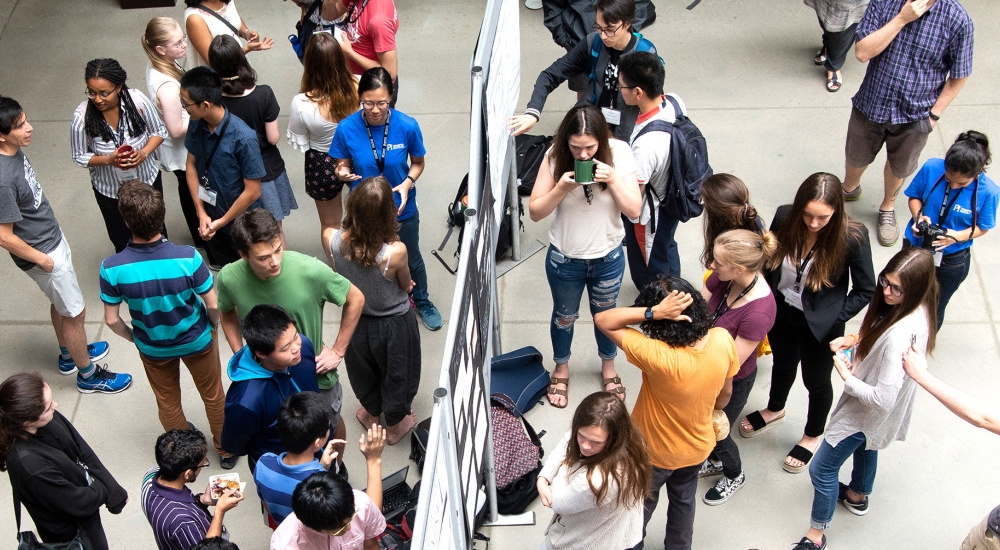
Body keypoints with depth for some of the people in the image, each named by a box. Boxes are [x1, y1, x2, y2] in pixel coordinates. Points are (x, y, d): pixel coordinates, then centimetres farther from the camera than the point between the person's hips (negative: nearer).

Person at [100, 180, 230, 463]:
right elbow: (213, 305, -20)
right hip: (197, 339, -1)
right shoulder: (188, 258, -33)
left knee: (168, 402, 28)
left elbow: (112, 320, -15)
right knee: (213, 395, 27)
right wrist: (213, 325, 3)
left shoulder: (112, 268, -29)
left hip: (153, 347, 1)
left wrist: (133, 337, 6)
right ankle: (226, 448, 49)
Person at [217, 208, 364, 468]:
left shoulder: (311, 270, -32)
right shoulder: (229, 279, -24)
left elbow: (355, 300, -14)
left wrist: (337, 351, -12)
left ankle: (336, 468, 58)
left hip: (315, 373, -1)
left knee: (331, 426, 26)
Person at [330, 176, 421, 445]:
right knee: (396, 373, 27)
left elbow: (341, 280, -5)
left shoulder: (336, 241, -26)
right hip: (394, 324, -3)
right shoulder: (395, 251, -37)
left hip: (355, 320, 3)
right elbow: (406, 285, -14)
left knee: (365, 371, 33)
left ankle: (371, 413, 60)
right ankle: (395, 425, 52)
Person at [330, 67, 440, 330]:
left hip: (402, 209, 0)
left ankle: (422, 301, 53)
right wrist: (343, 173, -30)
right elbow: (343, 166, -6)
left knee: (411, 260, 24)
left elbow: (417, 162, -6)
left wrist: (408, 183, -25)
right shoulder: (346, 129, -21)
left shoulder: (407, 126, -23)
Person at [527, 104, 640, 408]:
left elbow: (634, 210, -17)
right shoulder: (555, 157, -21)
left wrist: (613, 179, -33)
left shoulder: (618, 153, -20)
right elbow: (535, 212, -17)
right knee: (564, 316, 23)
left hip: (608, 259, 1)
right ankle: (561, 369, 50)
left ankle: (608, 367, 52)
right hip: (564, 259, 0)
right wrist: (562, 188, -34)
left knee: (605, 314, 25)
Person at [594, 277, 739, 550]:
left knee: (643, 501, 27)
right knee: (683, 499, 33)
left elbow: (603, 320, -37)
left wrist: (654, 311, -44)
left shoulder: (658, 356, -42)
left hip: (656, 452, -4)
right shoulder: (723, 340, -27)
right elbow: (726, 392, -8)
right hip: (698, 445, 4)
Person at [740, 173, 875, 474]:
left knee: (816, 381, 21)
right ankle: (775, 409, 62)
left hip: (820, 324, -3)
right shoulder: (784, 217, -21)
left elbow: (865, 290, -15)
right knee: (783, 364, 31)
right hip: (781, 312, 3)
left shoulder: (852, 236, -29)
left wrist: (835, 319, -18)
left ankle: (814, 435, 50)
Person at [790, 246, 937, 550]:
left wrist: (847, 377, -25)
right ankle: (858, 495, 64)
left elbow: (882, 399, -38)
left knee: (822, 469, 8)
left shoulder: (901, 335, -43)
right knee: (865, 447, 36)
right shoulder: (917, 310, -15)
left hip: (866, 413, -9)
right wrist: (857, 339, -7)